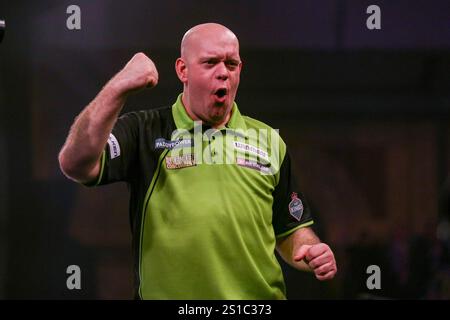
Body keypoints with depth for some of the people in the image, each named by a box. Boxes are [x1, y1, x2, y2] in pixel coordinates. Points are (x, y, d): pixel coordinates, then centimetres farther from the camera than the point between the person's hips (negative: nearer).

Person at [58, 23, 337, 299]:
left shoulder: (269, 141, 7)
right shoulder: (144, 132, -2)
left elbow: (290, 231, 13)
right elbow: (76, 165, -19)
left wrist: (312, 253, -9)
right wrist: (119, 88, -26)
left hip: (260, 300, 2)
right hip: (167, 294, -2)